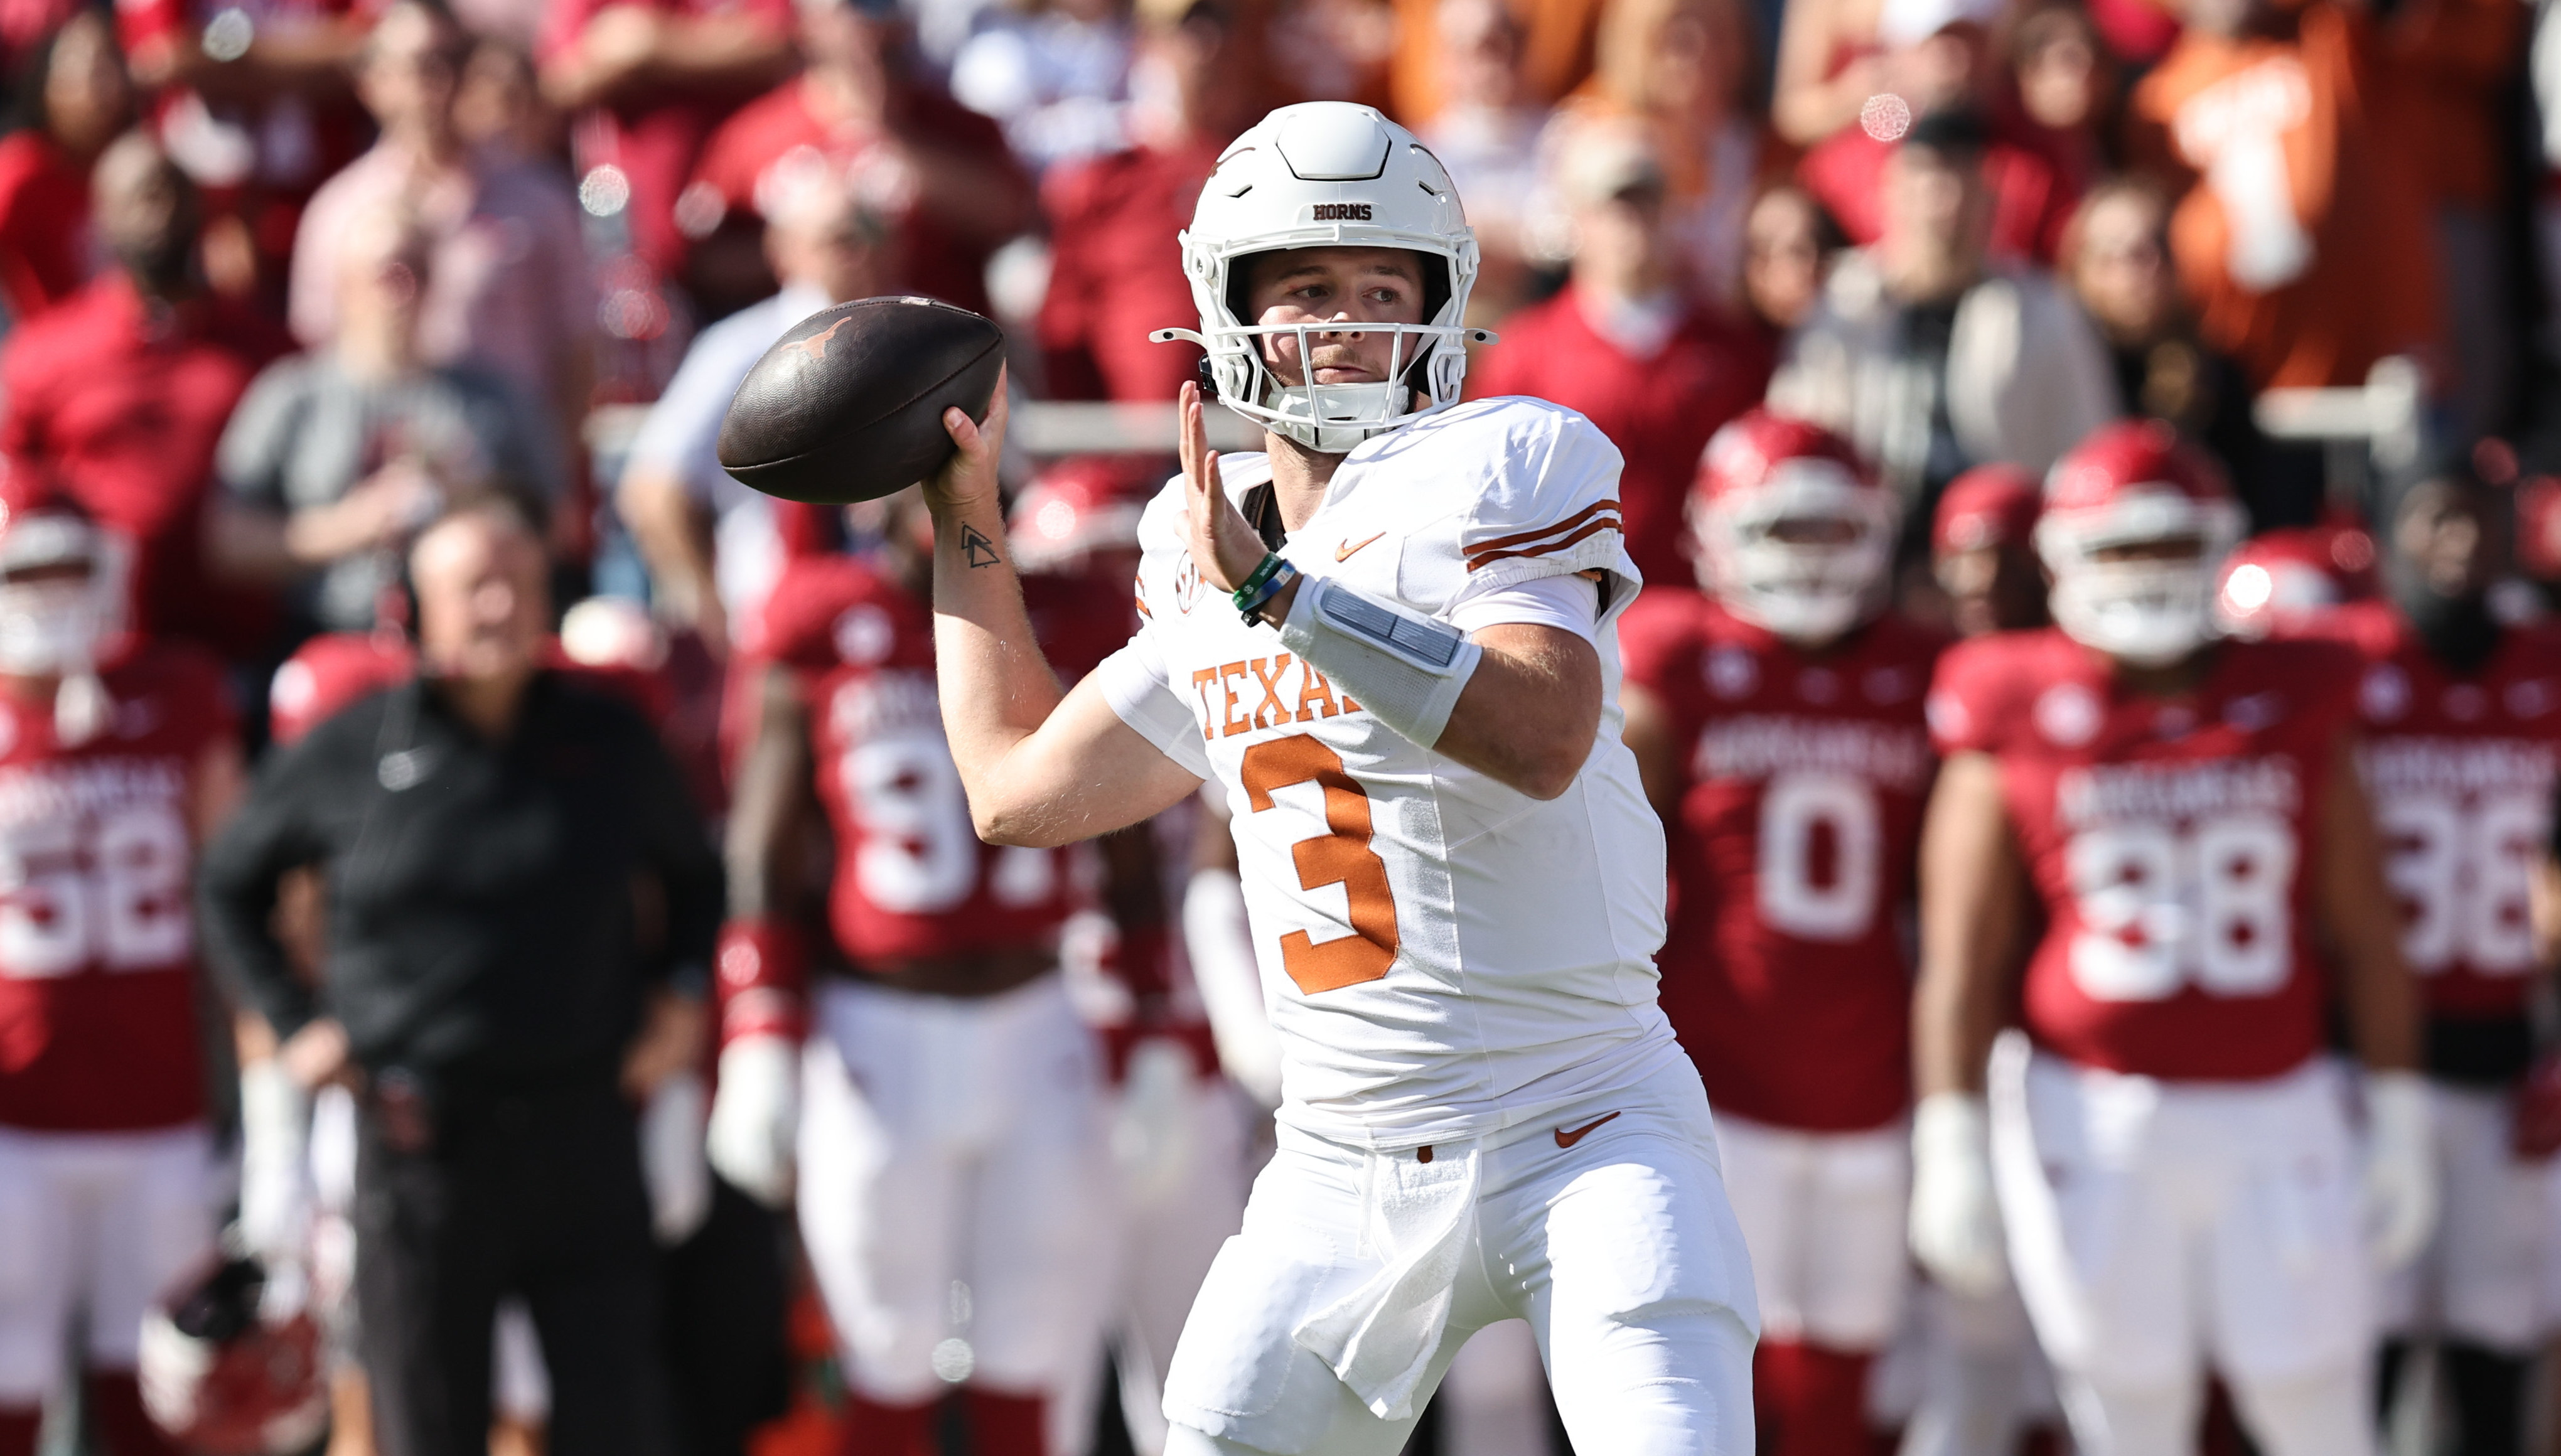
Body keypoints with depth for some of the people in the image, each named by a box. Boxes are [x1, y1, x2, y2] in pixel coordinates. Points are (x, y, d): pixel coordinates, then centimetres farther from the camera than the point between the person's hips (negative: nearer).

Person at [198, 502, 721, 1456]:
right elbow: (231, 884, 15)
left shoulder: (611, 743, 7)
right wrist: (291, 1020, 6)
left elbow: (695, 875, 23)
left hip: (582, 1129, 1)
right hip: (422, 1134, -1)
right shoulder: (350, 752, 2)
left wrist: (683, 986, 7)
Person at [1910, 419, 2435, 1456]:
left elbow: (2364, 939, 9)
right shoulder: (2018, 725, -1)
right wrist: (1950, 1152, -7)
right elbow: (1961, 962, -2)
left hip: (2277, 1114, 2)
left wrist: (2398, 1122, 5)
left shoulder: (2296, 709, 6)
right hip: (2095, 1124, -2)